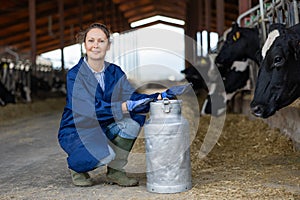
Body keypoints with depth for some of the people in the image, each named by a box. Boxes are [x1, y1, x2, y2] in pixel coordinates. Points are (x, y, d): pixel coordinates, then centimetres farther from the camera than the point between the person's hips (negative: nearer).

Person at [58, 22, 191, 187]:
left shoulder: (115, 72, 2)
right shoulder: (74, 74, -16)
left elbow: (131, 96, -8)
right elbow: (91, 108, -27)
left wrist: (159, 97, -24)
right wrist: (126, 106, -38)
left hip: (102, 129, 6)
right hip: (76, 131, -5)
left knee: (135, 118, -19)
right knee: (105, 154, -33)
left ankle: (115, 171, -4)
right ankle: (76, 167, 2)